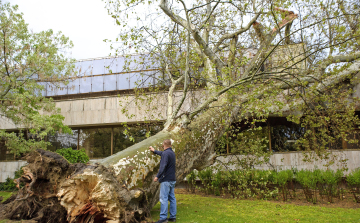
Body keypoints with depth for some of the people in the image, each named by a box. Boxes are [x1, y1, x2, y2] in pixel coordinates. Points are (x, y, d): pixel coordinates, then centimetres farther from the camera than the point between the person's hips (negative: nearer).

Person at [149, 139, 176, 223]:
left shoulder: (166, 153, -14)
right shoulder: (172, 152, 14)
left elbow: (163, 166, -21)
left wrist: (157, 176, -17)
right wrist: (154, 151, 46)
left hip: (166, 180, -9)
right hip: (172, 179, 9)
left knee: (163, 199, -7)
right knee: (172, 198, 11)